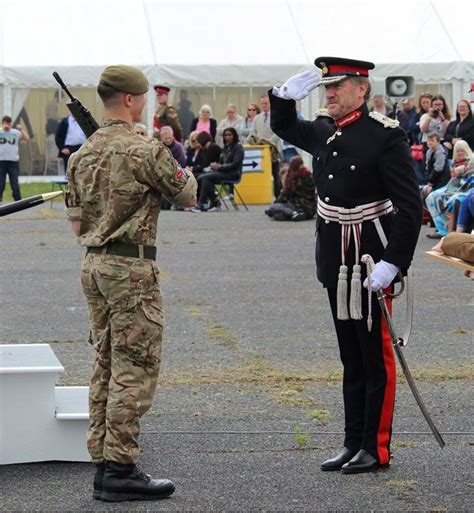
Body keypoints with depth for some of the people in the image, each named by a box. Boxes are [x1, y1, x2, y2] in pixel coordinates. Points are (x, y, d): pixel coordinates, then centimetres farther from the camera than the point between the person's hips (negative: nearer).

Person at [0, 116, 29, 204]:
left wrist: (21, 130, -14)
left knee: (14, 182, 2)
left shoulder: (16, 133, 6)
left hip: (13, 161, 0)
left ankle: (18, 200, 4)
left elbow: (27, 138, 0)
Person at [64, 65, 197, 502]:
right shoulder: (145, 150, -14)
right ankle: (120, 470, -6)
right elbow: (187, 197, -3)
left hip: (93, 265, 8)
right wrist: (184, 170, 17)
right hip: (131, 267, -8)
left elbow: (76, 224, 15)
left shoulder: (82, 155, 10)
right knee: (135, 369, -5)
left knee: (105, 367, 13)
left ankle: (103, 462, 15)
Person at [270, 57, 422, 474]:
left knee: (376, 357, 1)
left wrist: (393, 263, -22)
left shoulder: (386, 136, -13)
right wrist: (286, 95, 8)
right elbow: (284, 127, 29)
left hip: (371, 262, -7)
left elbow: (410, 206, -16)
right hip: (336, 264, 7)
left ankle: (377, 448, 7)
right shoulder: (324, 132, 8)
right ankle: (354, 443, 20)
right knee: (351, 359, 13)